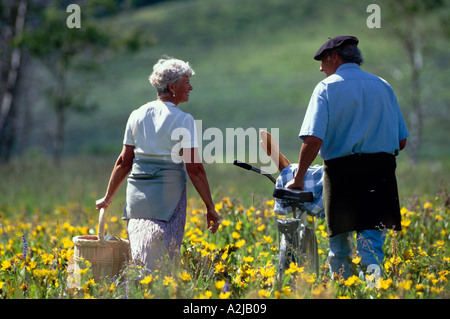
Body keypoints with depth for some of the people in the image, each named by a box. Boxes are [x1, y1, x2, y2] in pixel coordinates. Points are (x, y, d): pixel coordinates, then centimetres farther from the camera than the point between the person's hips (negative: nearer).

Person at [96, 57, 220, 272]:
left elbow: (124, 162, 8)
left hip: (137, 192, 5)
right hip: (168, 193, -5)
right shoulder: (183, 121, -7)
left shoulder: (138, 116, 7)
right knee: (162, 262, -2)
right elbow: (194, 168, -11)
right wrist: (210, 207, -7)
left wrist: (108, 197, 18)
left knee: (138, 257, 10)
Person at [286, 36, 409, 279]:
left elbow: (313, 141, -12)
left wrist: (298, 179, -3)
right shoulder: (383, 86, 13)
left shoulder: (327, 88, 0)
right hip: (381, 172, 3)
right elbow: (401, 141, 14)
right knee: (371, 241, 0)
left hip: (342, 172, -3)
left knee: (340, 248, 7)